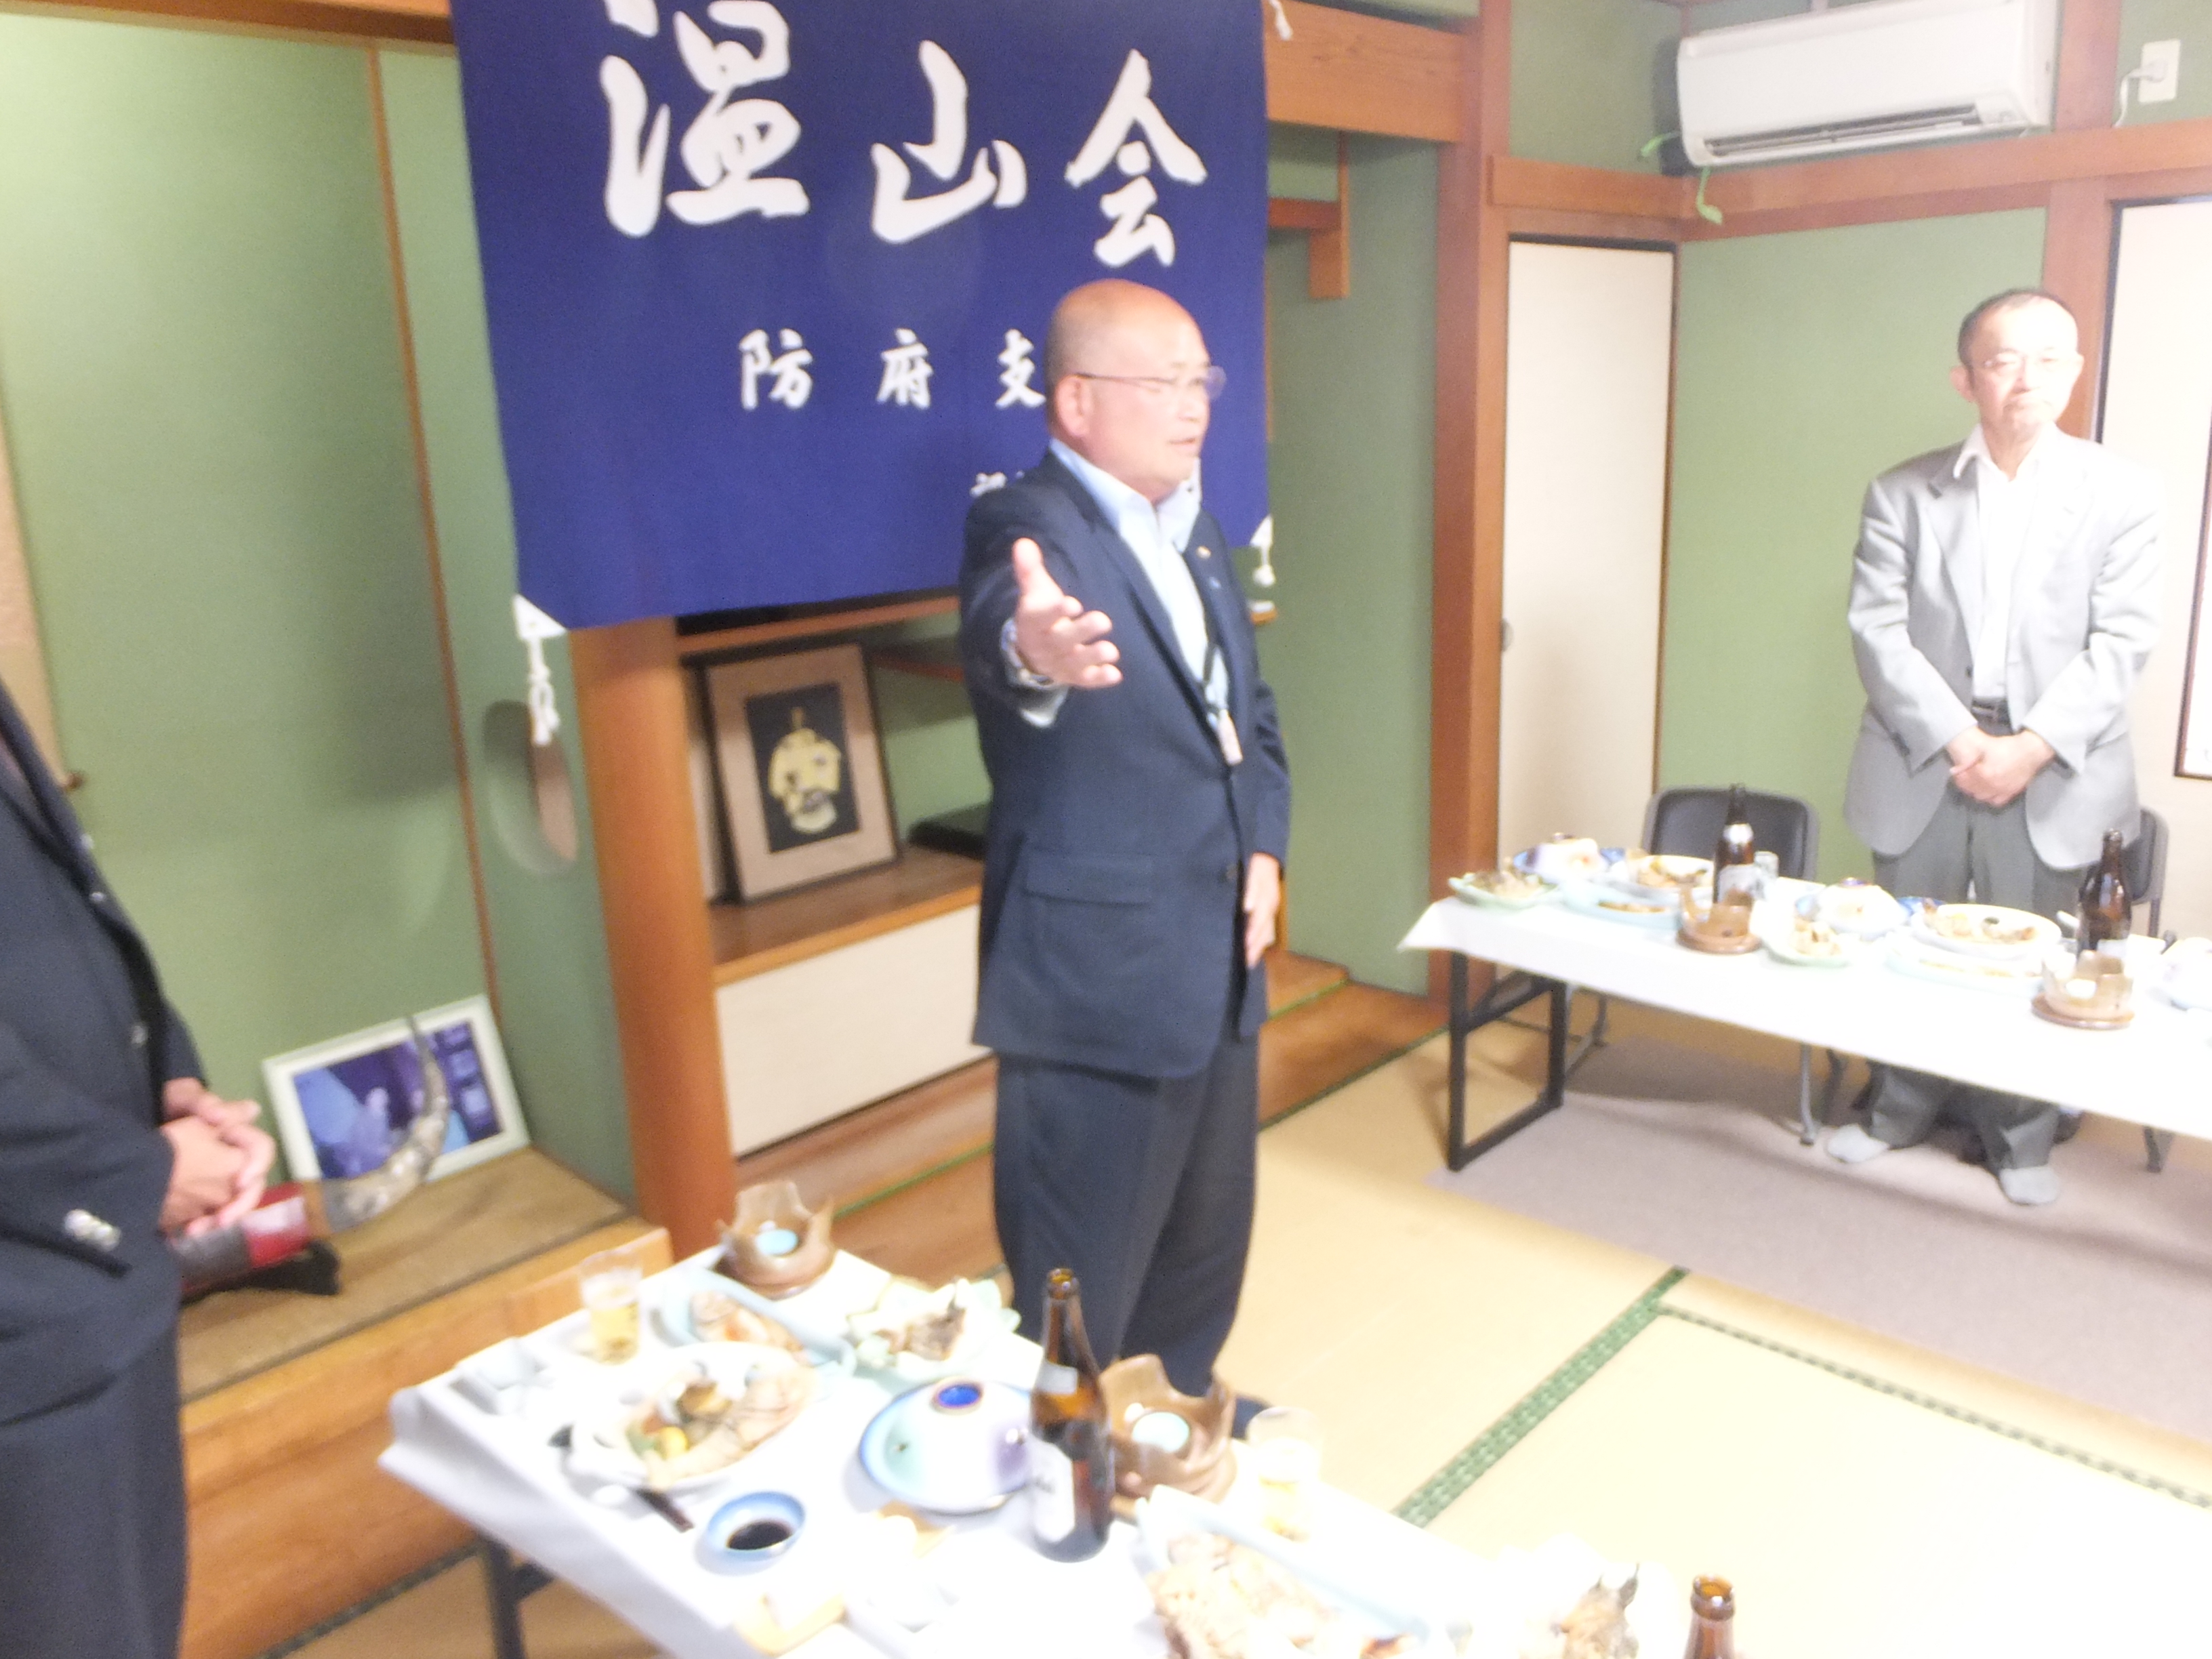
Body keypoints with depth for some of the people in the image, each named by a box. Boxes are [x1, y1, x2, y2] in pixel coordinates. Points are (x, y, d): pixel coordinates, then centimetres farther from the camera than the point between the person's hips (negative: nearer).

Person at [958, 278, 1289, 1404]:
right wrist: (1034, 651, -64)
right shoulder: (1026, 526, -17)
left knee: (1206, 1236, 25)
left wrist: (1265, 847, 3)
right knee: (1082, 1282, 6)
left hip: (1218, 957, 9)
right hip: (1097, 972, -8)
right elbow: (999, 621, -41)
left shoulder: (1196, 530, 10)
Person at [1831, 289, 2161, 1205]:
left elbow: (2121, 639, -3)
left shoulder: (2120, 490, 3)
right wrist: (1957, 738, -15)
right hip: (1922, 762, 1)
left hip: (2050, 772, -1)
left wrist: (2034, 745, -16)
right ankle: (1906, 1104, 31)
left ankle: (2020, 1134, 25)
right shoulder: (1902, 492, 2)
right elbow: (1877, 628, -5)